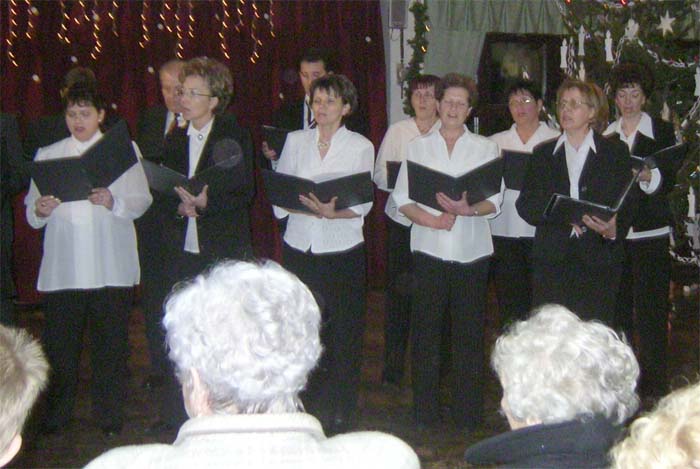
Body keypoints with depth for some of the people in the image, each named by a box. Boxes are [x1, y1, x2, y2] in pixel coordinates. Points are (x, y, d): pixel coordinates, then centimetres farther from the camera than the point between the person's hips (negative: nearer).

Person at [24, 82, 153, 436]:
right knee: (59, 343, 1)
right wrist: (39, 211, -15)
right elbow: (31, 213, 7)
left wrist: (113, 202, -17)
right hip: (62, 267, 1)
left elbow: (142, 201, 1)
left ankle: (109, 415, 15)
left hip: (110, 266, -1)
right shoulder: (48, 154, 12)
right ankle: (56, 416, 15)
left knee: (110, 342, 2)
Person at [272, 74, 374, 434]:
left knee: (343, 331, -1)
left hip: (342, 250, -2)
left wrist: (332, 212, -22)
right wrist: (310, 208, -13)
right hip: (299, 247, 2)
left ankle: (339, 414, 10)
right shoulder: (295, 141, 9)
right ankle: (305, 407, 14)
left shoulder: (361, 147, 2)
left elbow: (363, 204, -3)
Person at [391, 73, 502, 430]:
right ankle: (425, 410, 10)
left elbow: (494, 201, 1)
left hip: (471, 251, 0)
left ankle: (467, 413, 9)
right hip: (429, 249, 0)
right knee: (425, 329, 1)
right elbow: (401, 198, 3)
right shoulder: (418, 146, 10)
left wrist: (467, 210, -20)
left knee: (469, 331, 0)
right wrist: (432, 220, -13)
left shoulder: (485, 148, 9)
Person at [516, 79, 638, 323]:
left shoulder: (616, 153, 7)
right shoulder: (543, 154, 14)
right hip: (551, 260, 2)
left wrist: (614, 230, -19)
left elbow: (628, 205, 3)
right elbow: (525, 205, 7)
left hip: (597, 263, -2)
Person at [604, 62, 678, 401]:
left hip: (650, 232, -3)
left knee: (651, 306, -5)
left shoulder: (662, 132, 4)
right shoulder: (605, 136, 14)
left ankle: (653, 382, 3)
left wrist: (648, 176, -23)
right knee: (617, 306, 4)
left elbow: (670, 180, -4)